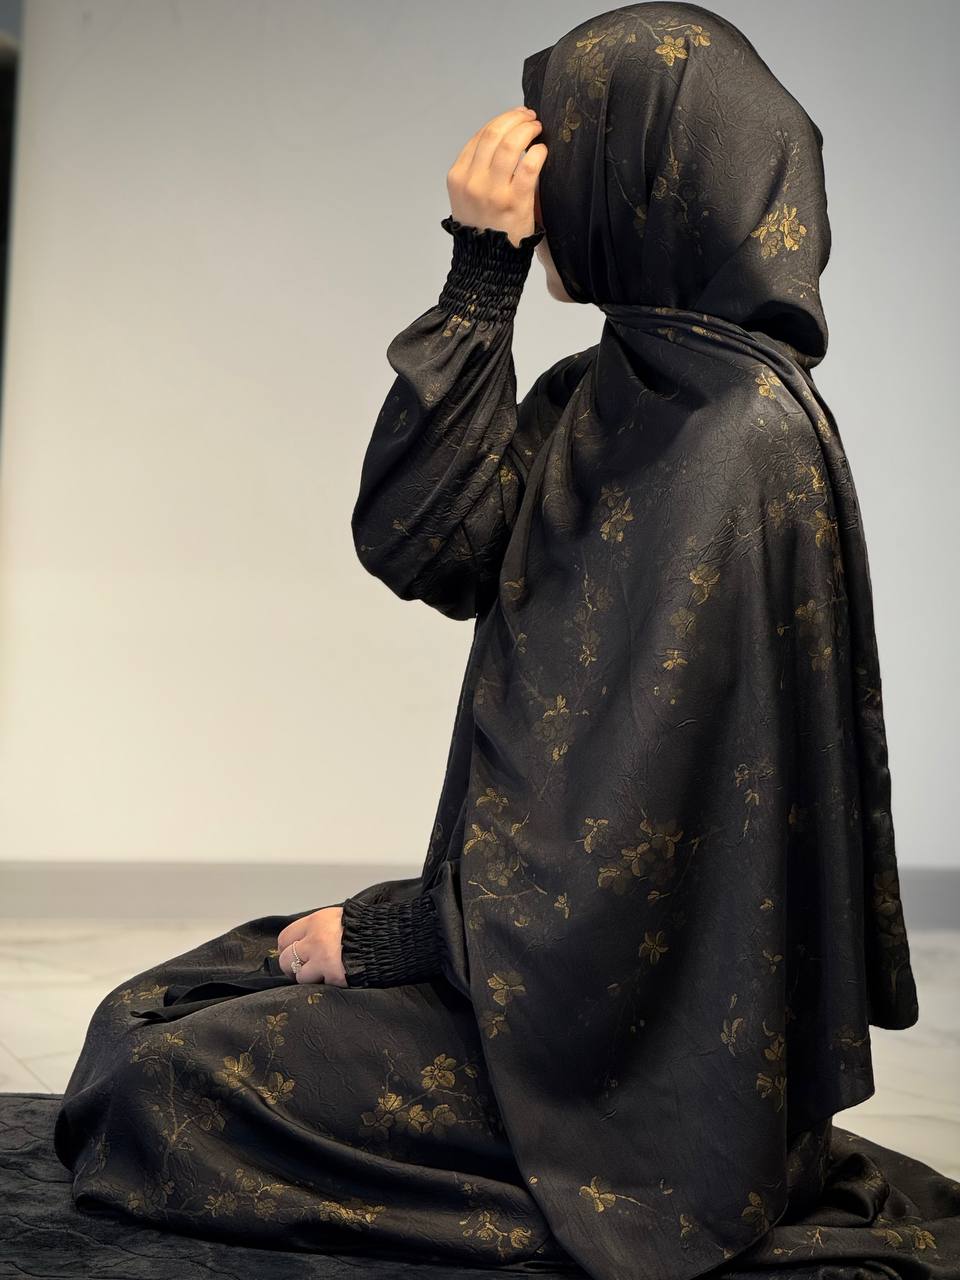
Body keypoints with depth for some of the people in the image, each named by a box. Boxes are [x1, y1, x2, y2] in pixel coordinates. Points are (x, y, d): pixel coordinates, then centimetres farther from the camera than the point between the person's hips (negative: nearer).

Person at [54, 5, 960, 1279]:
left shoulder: (738, 434, -20)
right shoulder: (602, 395, 9)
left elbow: (647, 809, -22)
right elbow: (414, 544, -1)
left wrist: (381, 932, -13)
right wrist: (479, 276, -8)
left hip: (652, 1017, -9)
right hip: (566, 929, 9)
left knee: (169, 1088, -15)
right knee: (148, 1018, 10)